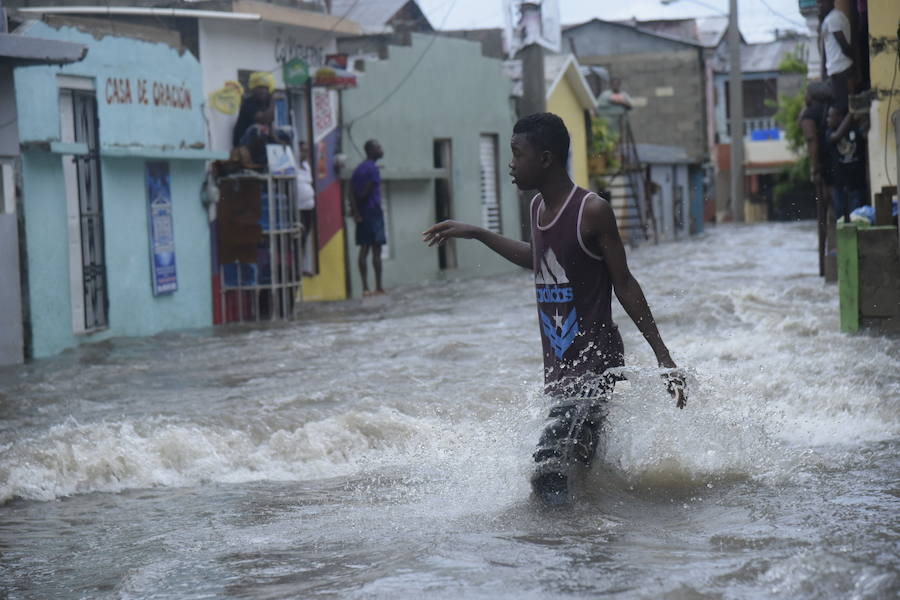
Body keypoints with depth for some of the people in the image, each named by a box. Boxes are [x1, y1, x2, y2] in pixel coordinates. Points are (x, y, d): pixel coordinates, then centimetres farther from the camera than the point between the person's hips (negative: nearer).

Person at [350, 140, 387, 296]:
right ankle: (378, 287, -2)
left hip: (361, 213, 7)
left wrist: (355, 210, -2)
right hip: (373, 211, -7)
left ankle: (365, 287, 2)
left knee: (364, 250, 5)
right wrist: (356, 205, 1)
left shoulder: (359, 168, 14)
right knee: (376, 250, -3)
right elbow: (368, 191, -15)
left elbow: (352, 191, 5)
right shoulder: (373, 168, -11)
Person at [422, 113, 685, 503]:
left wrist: (662, 356, -8)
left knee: (549, 472, -19)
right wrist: (476, 234, 33)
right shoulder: (538, 207, 10)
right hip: (557, 365, 8)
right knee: (583, 461, 13)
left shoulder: (592, 211, -13)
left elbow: (624, 285, -8)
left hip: (595, 362, -8)